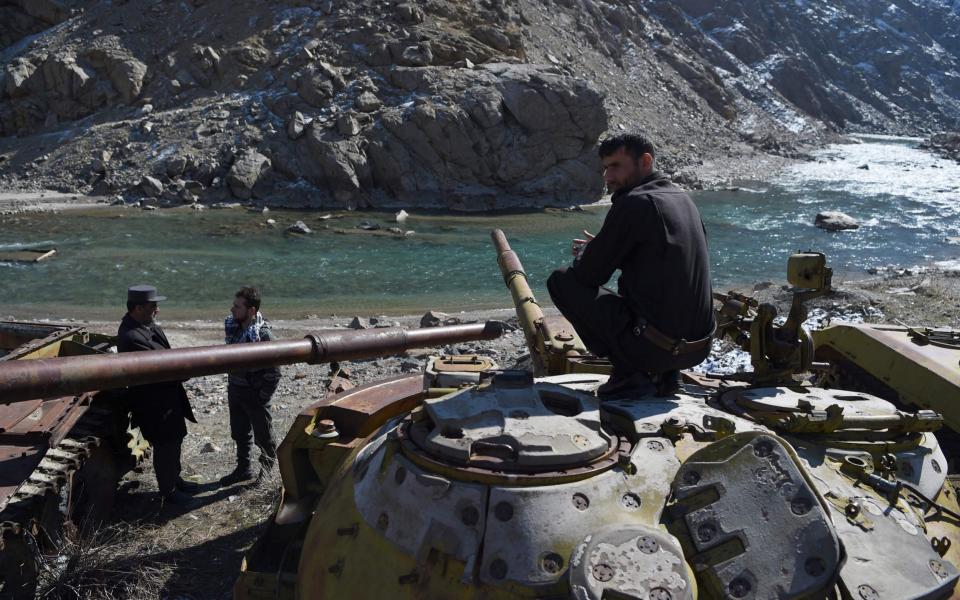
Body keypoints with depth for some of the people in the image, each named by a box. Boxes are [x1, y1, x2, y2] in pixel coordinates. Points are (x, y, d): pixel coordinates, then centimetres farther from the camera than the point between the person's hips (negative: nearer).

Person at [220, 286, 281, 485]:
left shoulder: (263, 334, -25)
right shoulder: (232, 326, -3)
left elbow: (273, 373, -20)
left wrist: (262, 397, -15)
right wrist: (231, 386, 12)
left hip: (254, 395, -7)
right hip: (235, 391, 7)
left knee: (262, 436, 12)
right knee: (239, 434, 20)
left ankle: (268, 465, 33)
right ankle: (243, 469, 36)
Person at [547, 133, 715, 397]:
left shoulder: (635, 203, -13)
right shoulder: (682, 197, 13)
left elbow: (590, 274, -10)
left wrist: (584, 253, 14)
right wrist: (598, 248, 21)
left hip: (655, 346, -8)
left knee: (561, 280, 2)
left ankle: (628, 369, 0)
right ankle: (664, 372, 16)